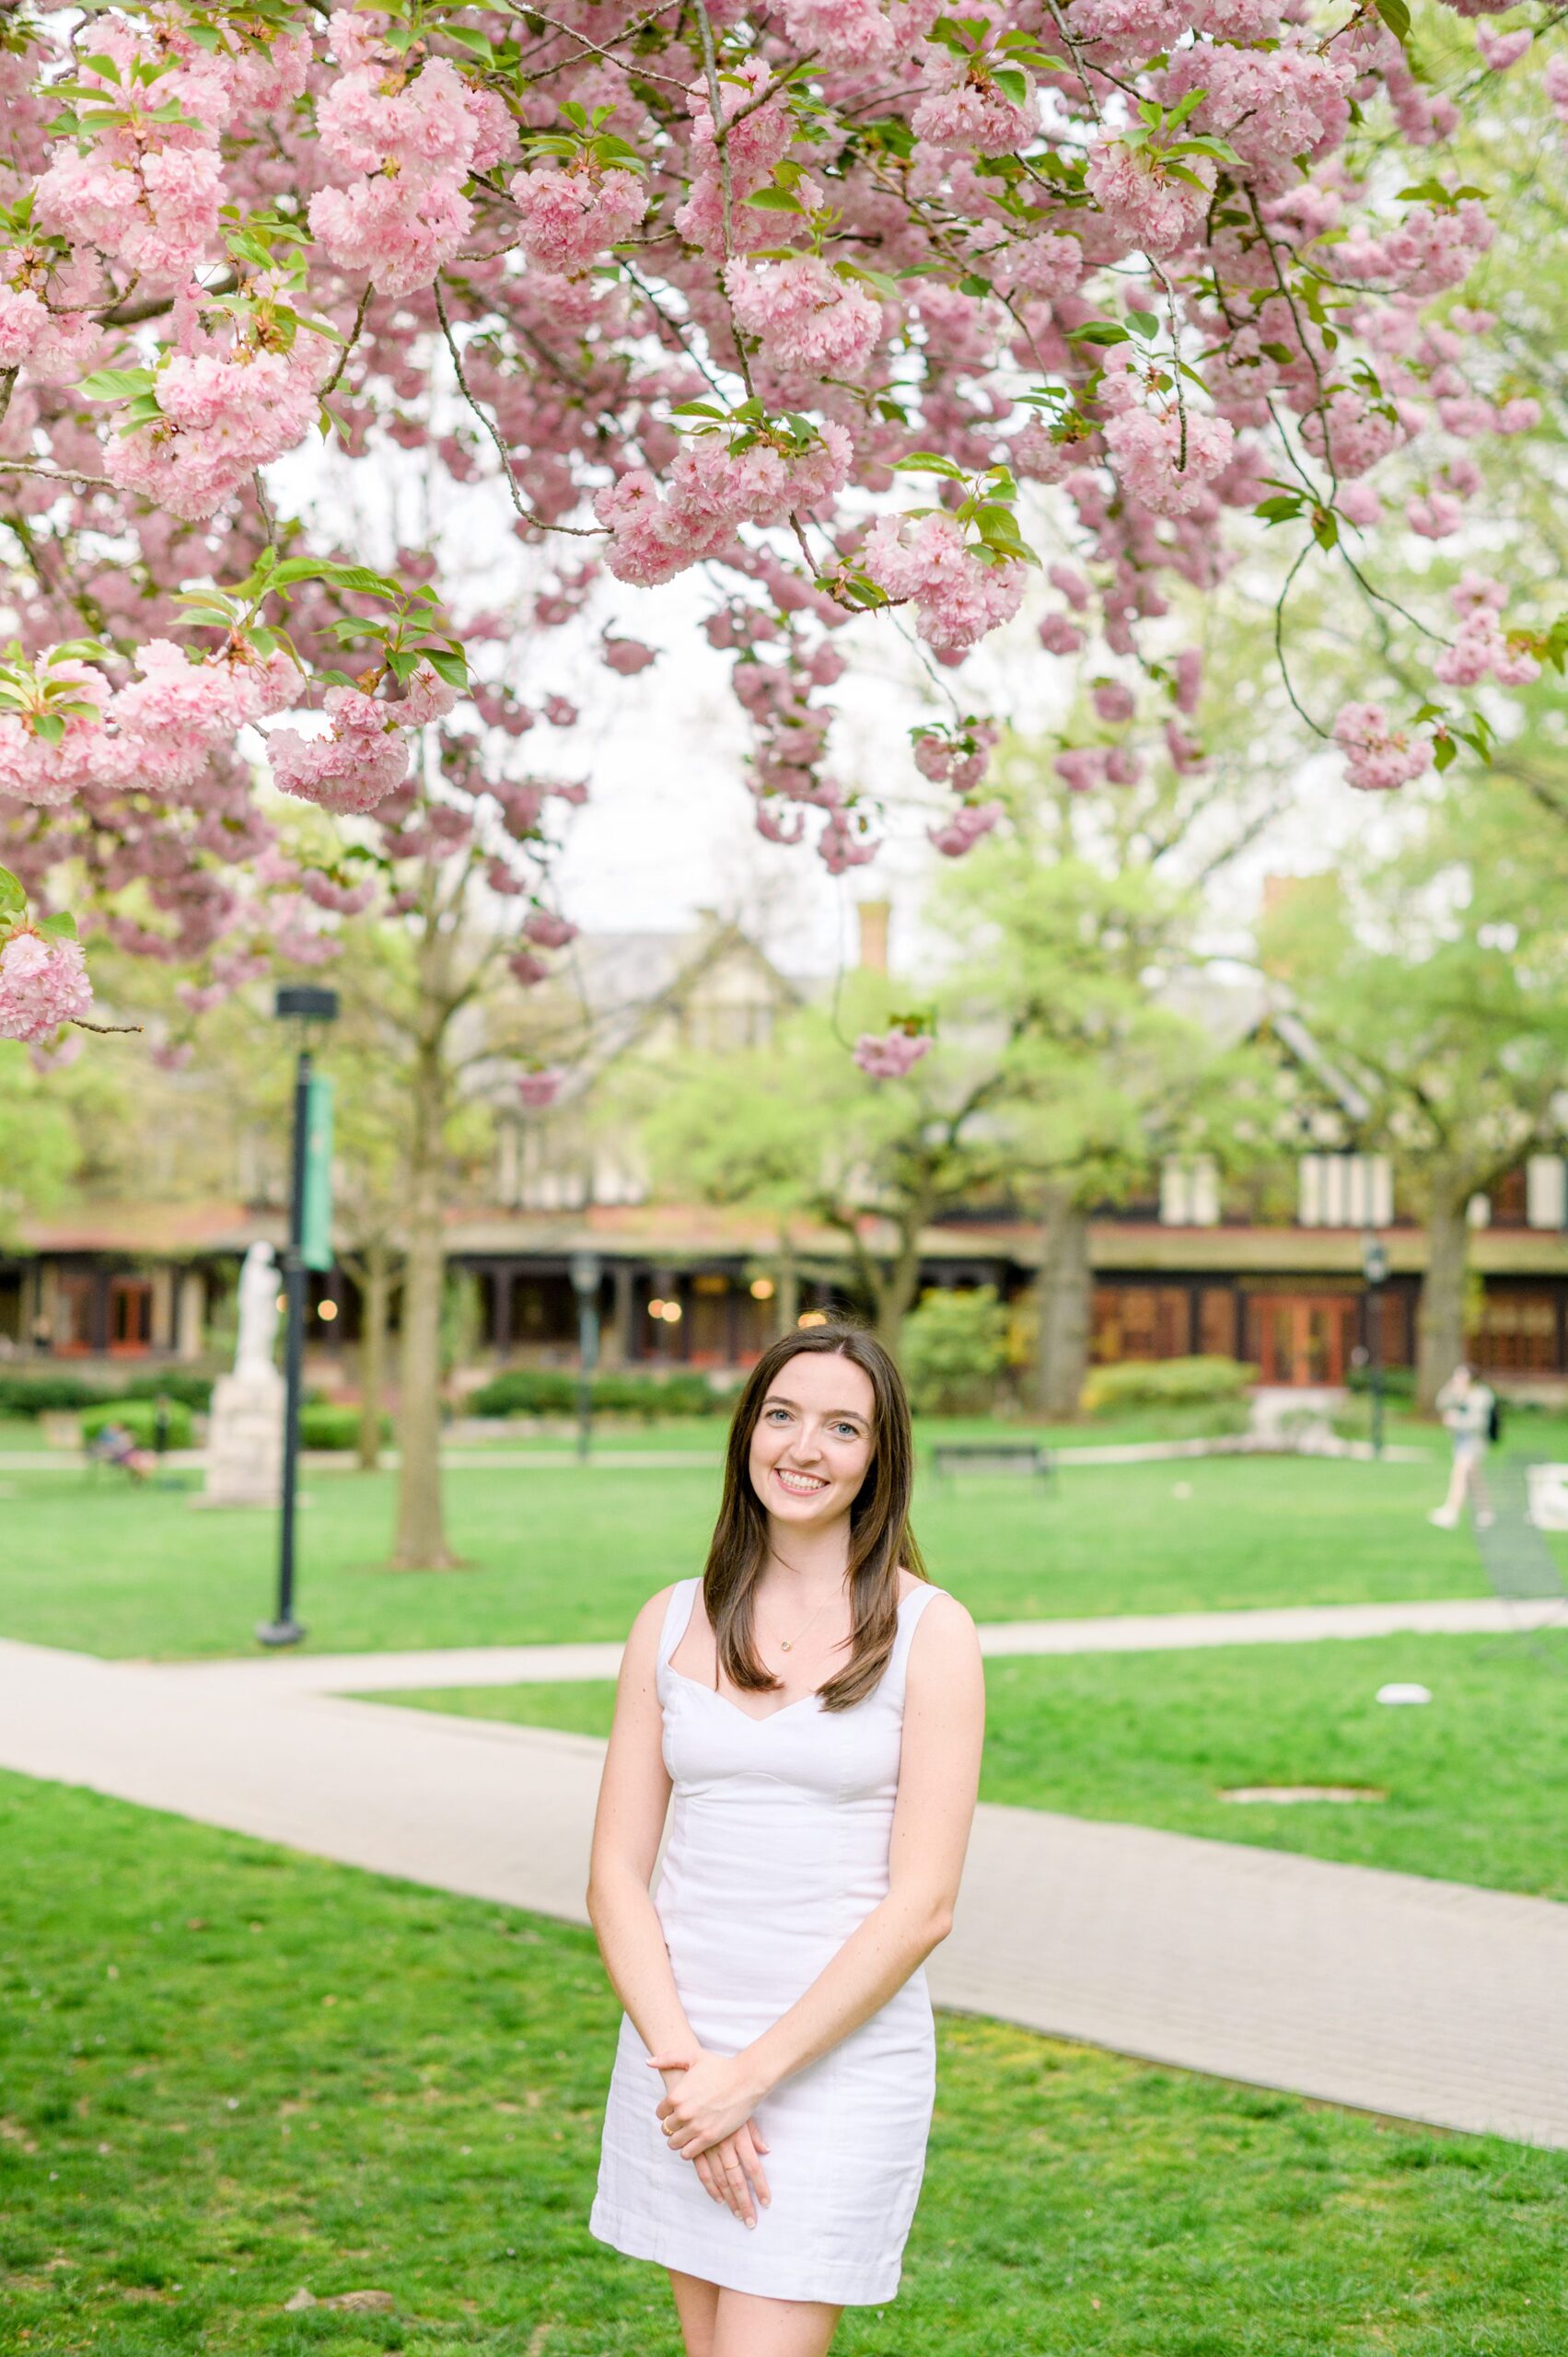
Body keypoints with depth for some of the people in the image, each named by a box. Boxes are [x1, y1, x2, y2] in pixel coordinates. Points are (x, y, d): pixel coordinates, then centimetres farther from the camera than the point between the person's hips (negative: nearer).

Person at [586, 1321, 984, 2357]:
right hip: (678, 2047, 4)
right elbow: (617, 1872, 4)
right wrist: (680, 2063, -10)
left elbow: (922, 1905, -11)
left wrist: (747, 2078, -13)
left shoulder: (929, 1631, -6)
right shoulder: (673, 1623, 5)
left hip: (841, 2057, -4)